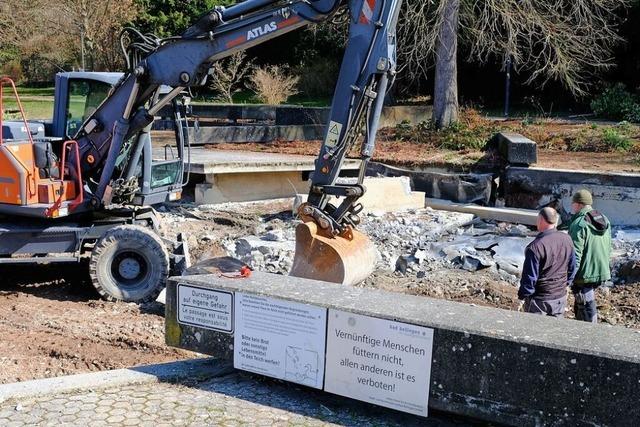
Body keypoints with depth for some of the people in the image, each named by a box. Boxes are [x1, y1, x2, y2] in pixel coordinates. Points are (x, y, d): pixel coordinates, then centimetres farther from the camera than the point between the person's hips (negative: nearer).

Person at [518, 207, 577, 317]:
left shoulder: (535, 247, -22)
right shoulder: (567, 240, -2)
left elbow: (529, 277, -17)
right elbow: (572, 267, 9)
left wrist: (522, 297, -6)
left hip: (539, 300, -6)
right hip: (561, 297, 6)